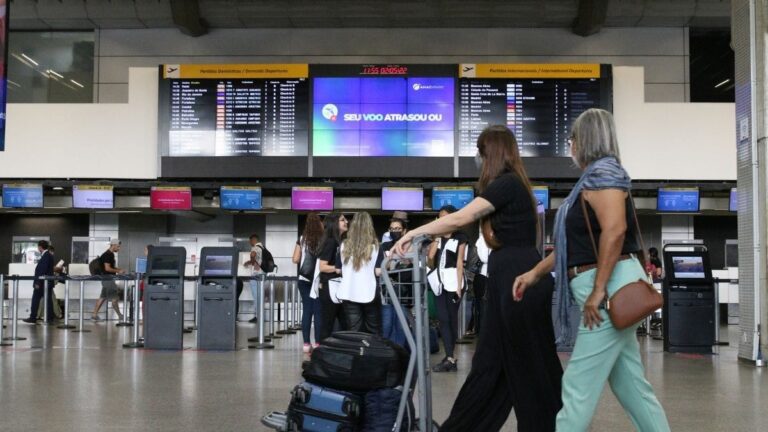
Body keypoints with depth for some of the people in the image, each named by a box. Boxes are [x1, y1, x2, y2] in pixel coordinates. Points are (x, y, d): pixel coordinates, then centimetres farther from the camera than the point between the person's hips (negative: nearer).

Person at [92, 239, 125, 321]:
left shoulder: (111, 254, 15)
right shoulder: (107, 255, -16)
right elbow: (107, 268, -21)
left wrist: (119, 269, 11)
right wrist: (118, 271, -14)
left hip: (109, 279, 10)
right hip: (107, 279, -10)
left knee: (102, 297, 10)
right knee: (115, 297, -3)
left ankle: (94, 315, 12)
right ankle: (120, 316, 3)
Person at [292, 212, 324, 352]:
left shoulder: (302, 239, 1)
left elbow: (295, 260, 2)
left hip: (305, 279, 2)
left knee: (306, 310, 6)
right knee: (318, 311, 3)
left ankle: (306, 343, 6)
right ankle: (317, 343, 4)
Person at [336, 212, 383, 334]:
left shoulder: (344, 245, 3)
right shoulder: (375, 246, -4)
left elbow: (338, 270, 8)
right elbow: (378, 272, -8)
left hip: (349, 294, 2)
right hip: (369, 293, -2)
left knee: (353, 332, 5)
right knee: (373, 332, 11)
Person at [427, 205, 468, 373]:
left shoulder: (460, 238, 1)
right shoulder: (437, 237, 15)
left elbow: (460, 263, -4)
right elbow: (430, 256, 1)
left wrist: (459, 286, -10)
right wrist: (437, 237, -2)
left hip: (453, 281, -4)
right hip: (439, 281, 4)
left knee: (452, 319, 0)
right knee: (443, 319, -1)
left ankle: (449, 357, 3)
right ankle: (450, 359, 1)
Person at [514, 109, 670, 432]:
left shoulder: (601, 172, -10)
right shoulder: (592, 179, 20)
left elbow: (615, 229, -24)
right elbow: (573, 244, 21)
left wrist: (597, 291, -25)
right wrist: (534, 273, 18)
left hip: (612, 286, -10)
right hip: (606, 289, 10)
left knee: (578, 388, -6)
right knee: (631, 385, 12)